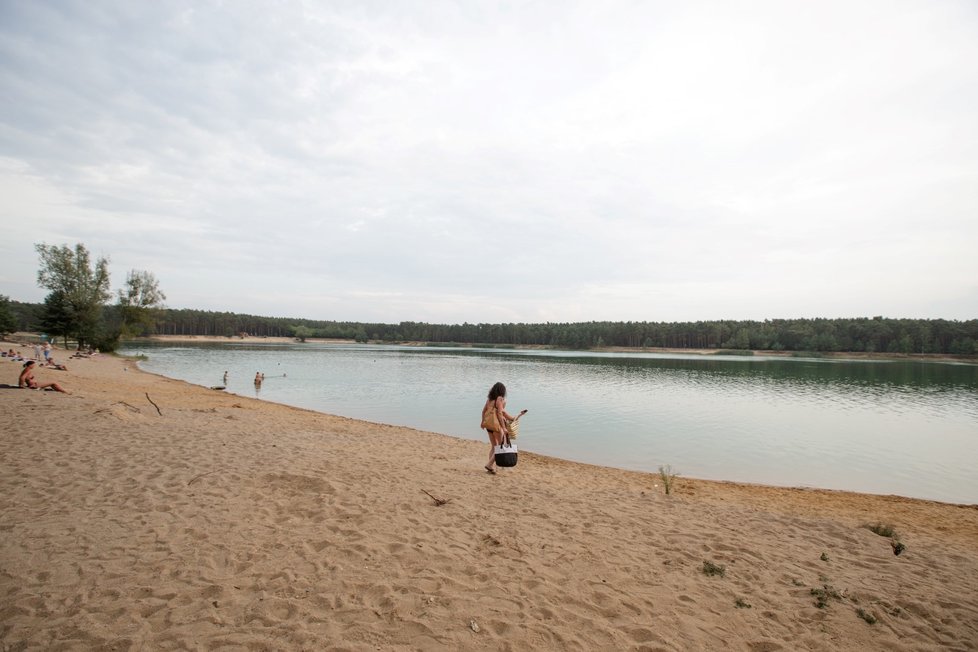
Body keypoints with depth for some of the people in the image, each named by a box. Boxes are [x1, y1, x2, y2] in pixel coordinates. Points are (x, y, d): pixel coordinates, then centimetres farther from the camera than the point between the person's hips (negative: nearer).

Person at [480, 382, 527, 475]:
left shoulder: (489, 398, 9)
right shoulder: (500, 399, -13)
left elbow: (484, 410, 14)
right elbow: (500, 414, -18)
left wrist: (483, 422, 27)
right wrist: (504, 428, -17)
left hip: (488, 424, 8)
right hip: (496, 424, -8)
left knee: (493, 445, 17)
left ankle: (492, 467, 17)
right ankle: (490, 465, -3)